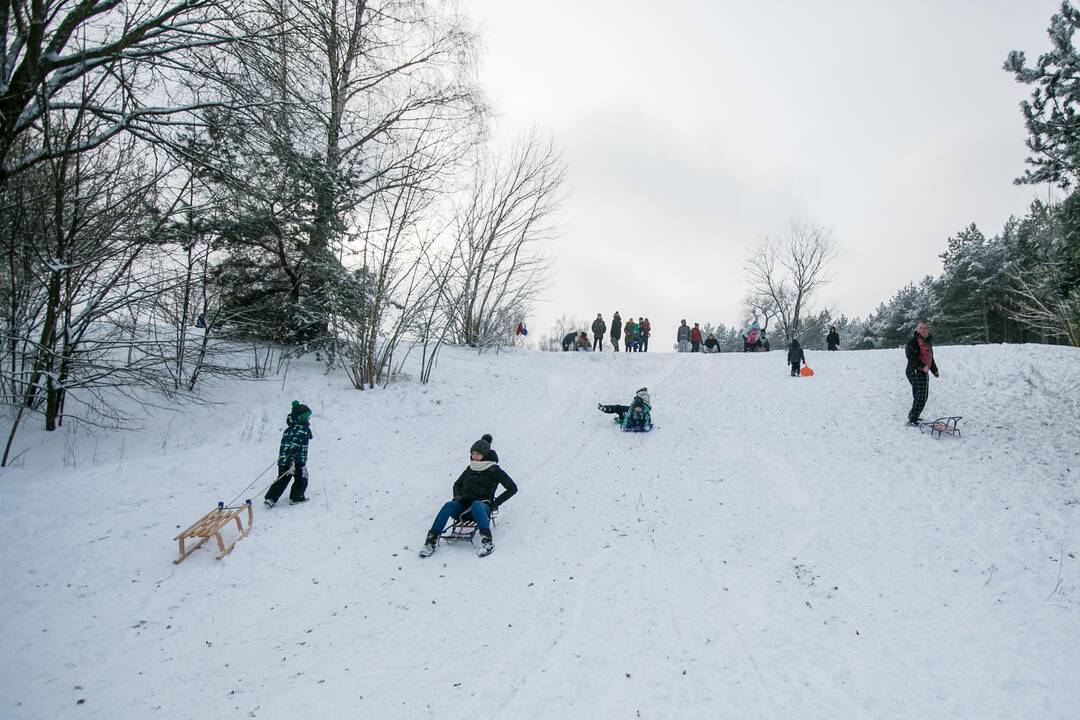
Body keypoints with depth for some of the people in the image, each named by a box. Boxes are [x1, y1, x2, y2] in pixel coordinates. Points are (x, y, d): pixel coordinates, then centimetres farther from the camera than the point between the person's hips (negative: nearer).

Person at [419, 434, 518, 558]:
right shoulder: (470, 468, 17)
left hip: (482, 507, -4)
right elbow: (457, 484, 32)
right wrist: (457, 496, 10)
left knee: (476, 504, -39)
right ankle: (432, 540, -34)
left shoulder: (494, 470, 3)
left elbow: (513, 488, 4)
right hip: (464, 505, 4)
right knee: (449, 505, -28)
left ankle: (487, 542, -47)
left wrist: (495, 503, -1)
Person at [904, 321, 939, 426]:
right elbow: (911, 356, -22)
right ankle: (912, 420, -8)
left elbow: (930, 357, 27)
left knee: (923, 396, 15)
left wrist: (934, 369, 23)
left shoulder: (928, 341, 17)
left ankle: (912, 416, 28)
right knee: (920, 396, -13)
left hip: (924, 372, 10)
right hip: (915, 372, -10)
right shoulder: (913, 341, -12)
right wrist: (922, 366, -26)